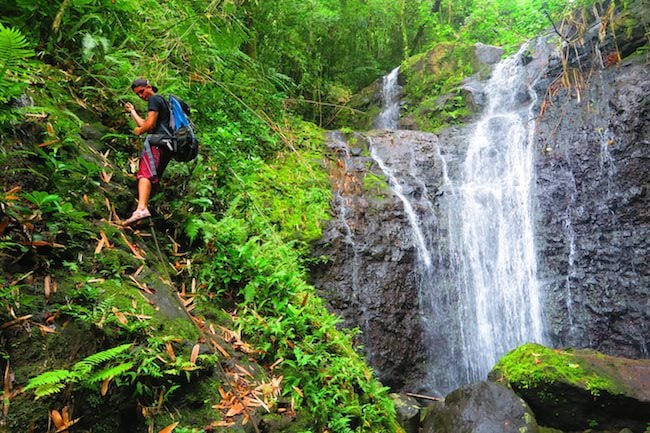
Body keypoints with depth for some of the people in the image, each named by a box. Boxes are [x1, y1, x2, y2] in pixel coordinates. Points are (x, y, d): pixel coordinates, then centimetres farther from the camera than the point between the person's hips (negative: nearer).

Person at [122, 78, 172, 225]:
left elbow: (150, 124, -9)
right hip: (167, 144, 10)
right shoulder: (162, 101, 33)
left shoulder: (154, 99, 3)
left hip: (156, 141, -10)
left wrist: (139, 131, 9)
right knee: (154, 178, 9)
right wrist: (132, 111, 44)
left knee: (145, 173, -25)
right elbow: (144, 124, 35)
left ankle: (141, 208, -42)